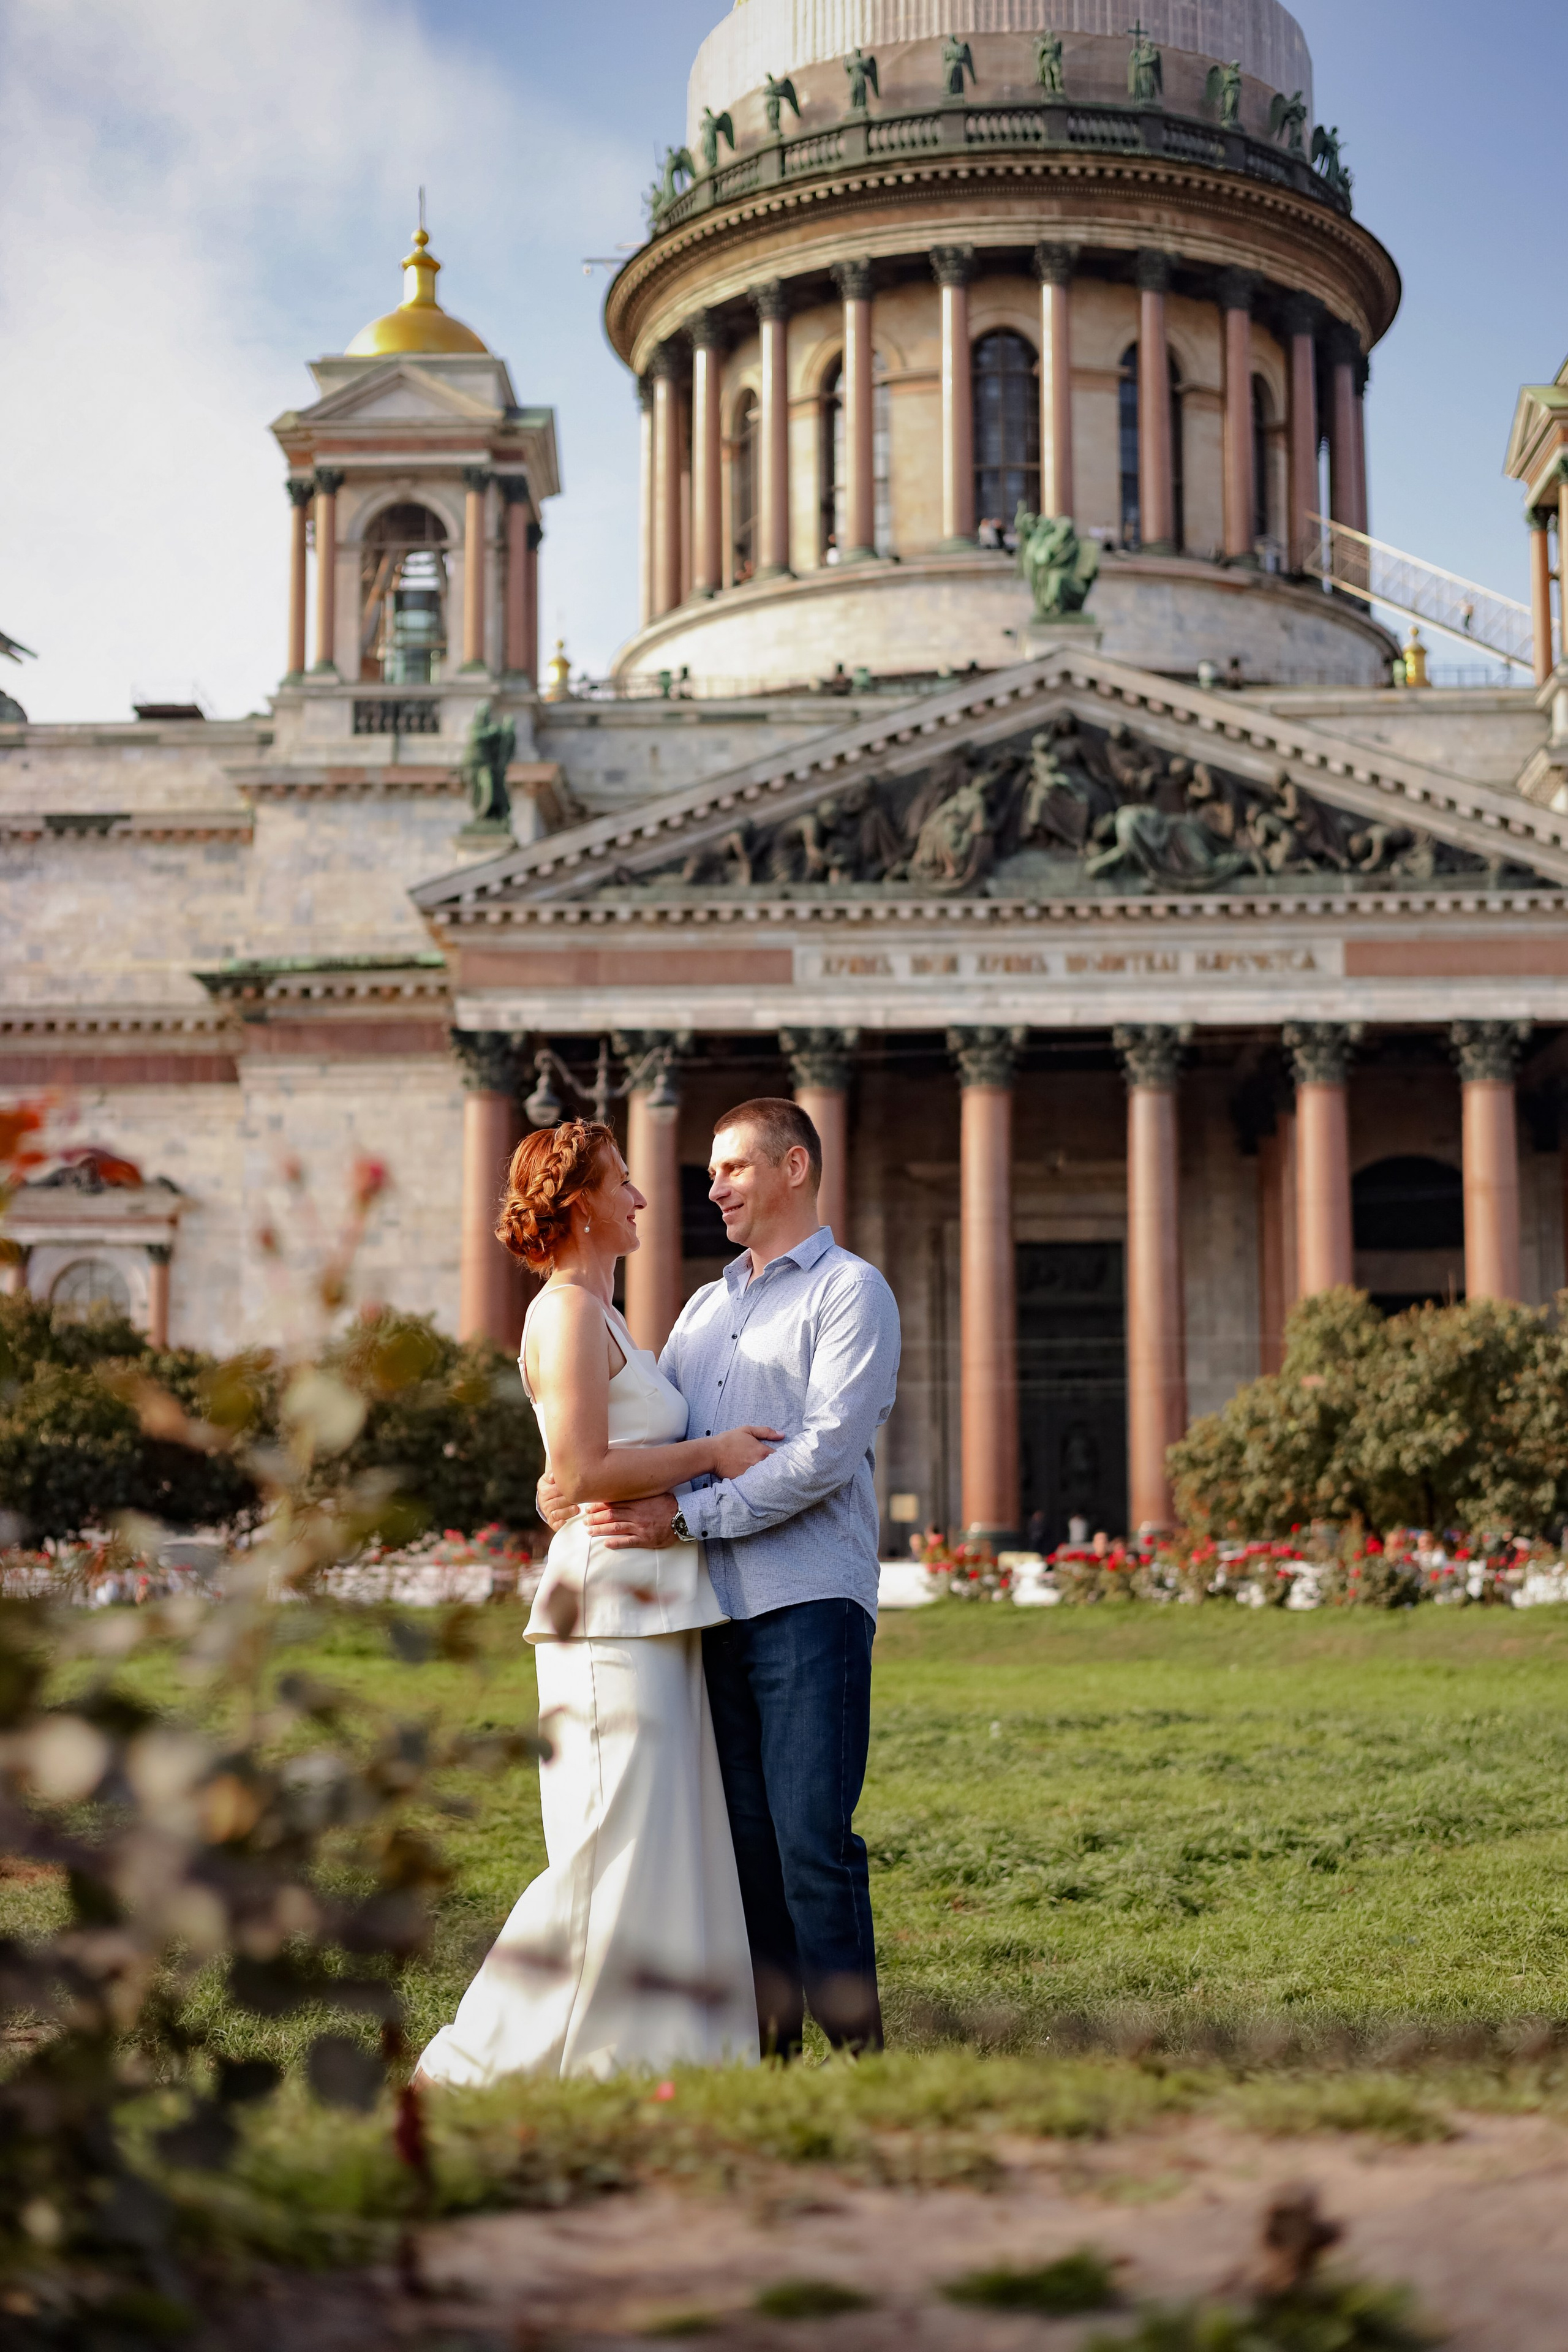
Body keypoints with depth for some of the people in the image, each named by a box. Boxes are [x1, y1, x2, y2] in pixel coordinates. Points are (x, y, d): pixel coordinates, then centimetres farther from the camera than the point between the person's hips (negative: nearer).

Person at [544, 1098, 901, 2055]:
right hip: (716, 1606, 7)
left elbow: (827, 1453, -12)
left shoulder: (850, 1290, 0)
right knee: (745, 1838, 6)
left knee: (813, 1838, -11)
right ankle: (766, 2047, 11)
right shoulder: (707, 1306, 24)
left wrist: (684, 1516, -16)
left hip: (809, 1600, -6)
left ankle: (858, 2050, -6)